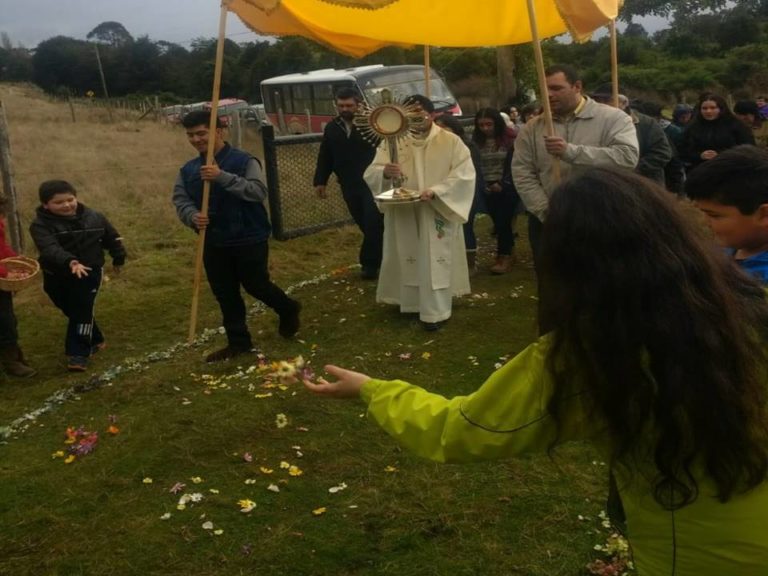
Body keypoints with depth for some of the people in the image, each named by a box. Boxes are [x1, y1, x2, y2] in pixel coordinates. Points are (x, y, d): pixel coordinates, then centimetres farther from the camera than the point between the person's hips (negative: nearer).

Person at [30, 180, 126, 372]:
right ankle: (95, 340, 35)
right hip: (56, 277, 1)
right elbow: (50, 248, -33)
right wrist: (70, 262, -50)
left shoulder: (94, 218, -4)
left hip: (89, 272, -1)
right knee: (72, 312, 14)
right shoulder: (41, 225, -16)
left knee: (82, 312, -6)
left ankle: (78, 353, -2)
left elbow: (112, 238, 12)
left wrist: (118, 259, 22)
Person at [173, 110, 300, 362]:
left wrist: (223, 177, -33)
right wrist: (193, 216, -21)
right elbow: (180, 199, 3)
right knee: (225, 294, 10)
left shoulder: (244, 161, -12)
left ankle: (289, 310, 34)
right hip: (214, 243, 6)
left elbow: (259, 191, -24)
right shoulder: (188, 170, 5)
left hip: (249, 239, -5)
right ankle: (239, 342, 24)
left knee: (255, 285, 3)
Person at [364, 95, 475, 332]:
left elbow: (464, 175, -11)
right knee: (407, 258, 11)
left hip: (437, 214, -2)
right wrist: (385, 172, -32)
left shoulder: (451, 141, -5)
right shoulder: (391, 142, 0)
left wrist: (435, 191, -25)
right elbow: (371, 174, -7)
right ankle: (411, 301, 27)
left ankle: (435, 311, 7)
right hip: (403, 215, 2)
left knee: (435, 260, 1)